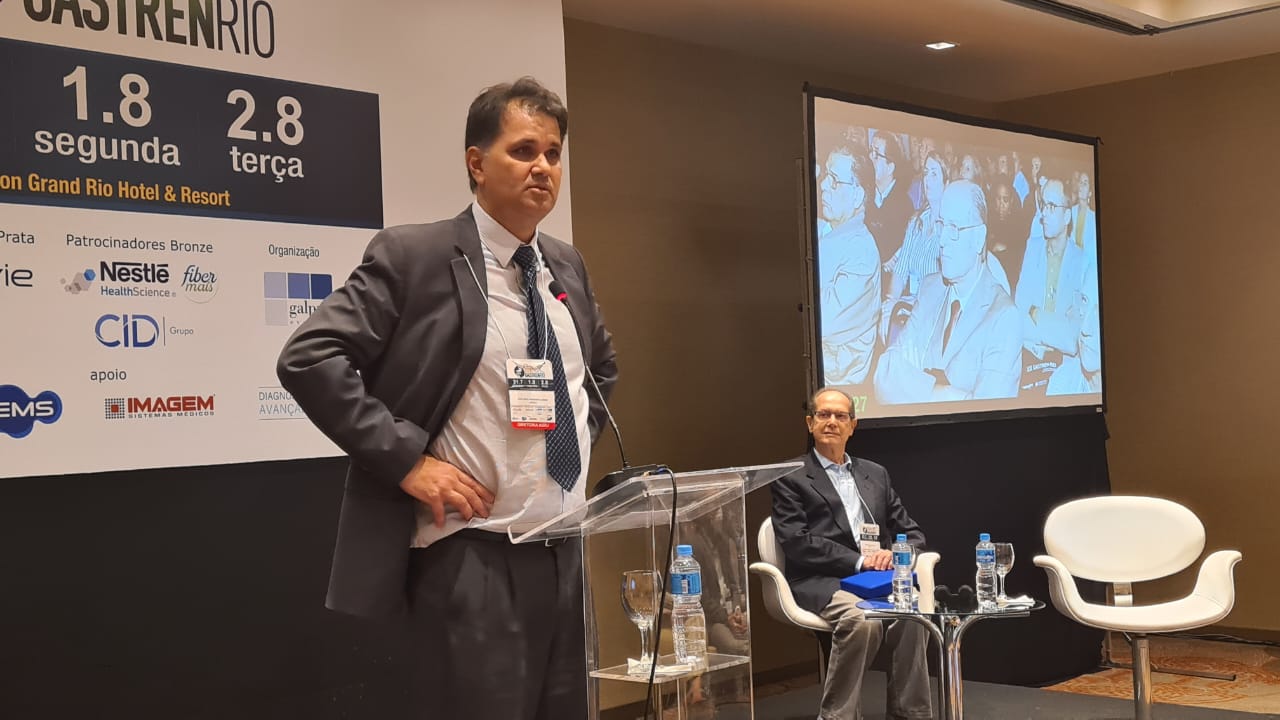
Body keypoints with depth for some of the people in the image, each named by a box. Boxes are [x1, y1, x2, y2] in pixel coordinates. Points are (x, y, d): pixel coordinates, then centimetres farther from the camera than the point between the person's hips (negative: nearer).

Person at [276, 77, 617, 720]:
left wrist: (582, 435, 12)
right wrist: (408, 459, -18)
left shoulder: (566, 265, 11)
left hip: (567, 551, 7)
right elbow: (307, 358, -16)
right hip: (473, 559, -6)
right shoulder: (414, 255, -9)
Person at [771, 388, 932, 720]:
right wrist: (858, 561, -14)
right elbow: (796, 542, -7)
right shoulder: (791, 478, 5)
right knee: (862, 619, -35)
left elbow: (912, 533, 20)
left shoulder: (875, 474, 21)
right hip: (822, 583, -4)